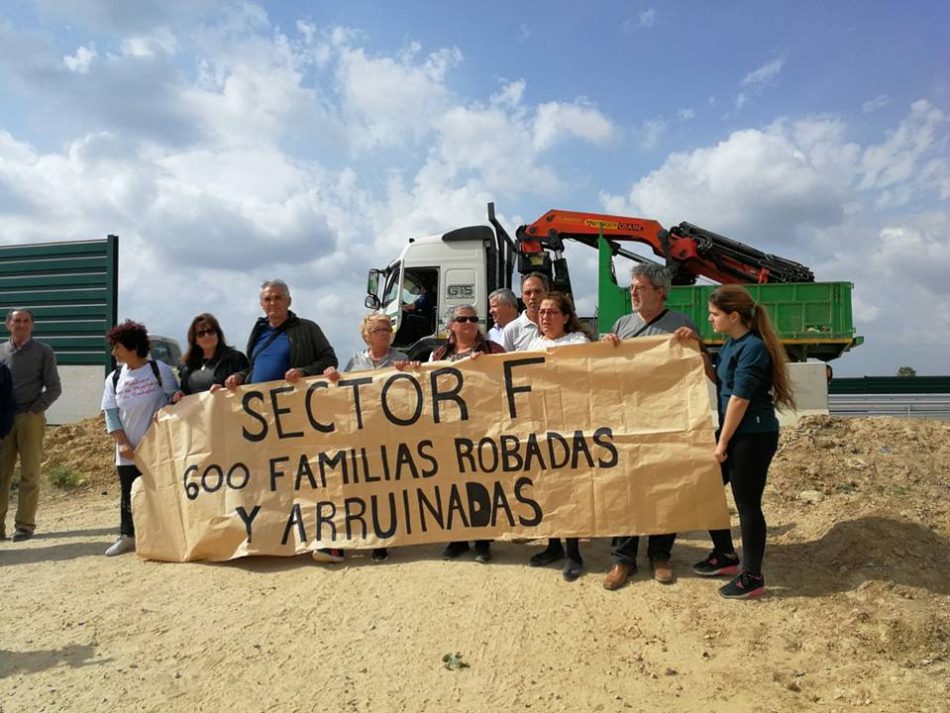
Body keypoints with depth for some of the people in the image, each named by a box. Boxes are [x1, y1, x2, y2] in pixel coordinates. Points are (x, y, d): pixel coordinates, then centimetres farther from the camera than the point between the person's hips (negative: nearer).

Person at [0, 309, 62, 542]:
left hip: (30, 419, -2)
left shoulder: (43, 352, 4)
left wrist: (35, 410, -9)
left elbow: (54, 388, 2)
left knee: (29, 474, 1)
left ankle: (25, 525, 5)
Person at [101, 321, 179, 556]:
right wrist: (122, 443, -6)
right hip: (127, 452, 4)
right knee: (128, 495, 10)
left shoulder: (159, 370, -4)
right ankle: (127, 537, 23)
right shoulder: (114, 379, 6)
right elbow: (111, 414, 4)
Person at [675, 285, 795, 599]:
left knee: (747, 503, 0)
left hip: (754, 436, -10)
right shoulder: (732, 343, 9)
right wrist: (697, 346, 7)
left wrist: (722, 443, -15)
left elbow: (739, 399, -20)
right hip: (734, 432, 10)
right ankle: (726, 555, 32)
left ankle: (753, 577, 15)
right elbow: (717, 378, 20)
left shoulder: (753, 348, -20)